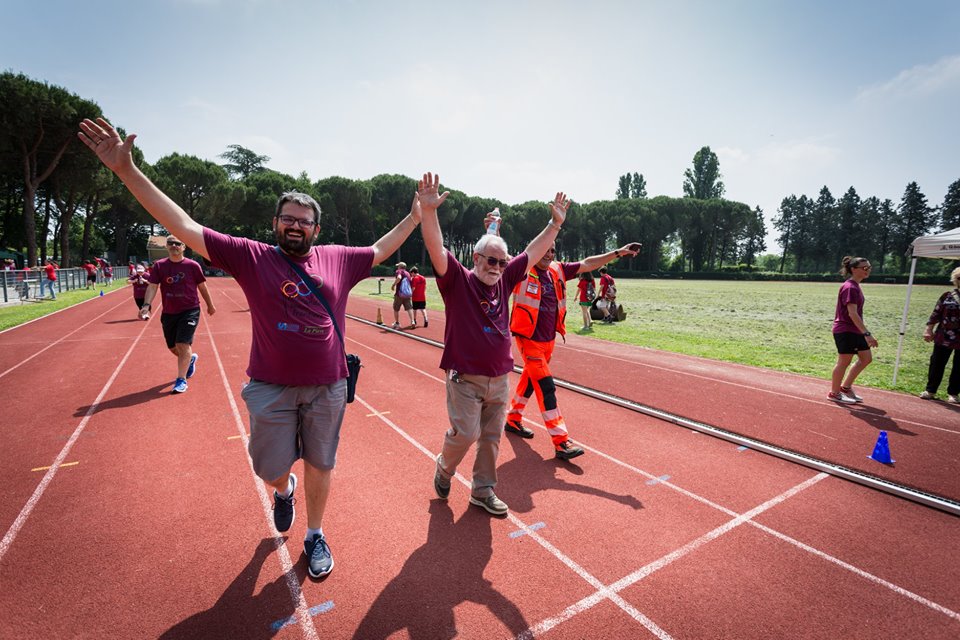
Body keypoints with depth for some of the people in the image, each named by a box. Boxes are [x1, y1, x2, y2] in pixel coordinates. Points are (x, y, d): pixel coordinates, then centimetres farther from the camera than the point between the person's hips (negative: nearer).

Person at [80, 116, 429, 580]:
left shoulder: (338, 259, 3)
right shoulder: (251, 257, -3)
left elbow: (380, 250, 16)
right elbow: (186, 228, -4)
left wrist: (415, 216, 17)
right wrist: (127, 171, -9)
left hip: (328, 388, 1)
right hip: (272, 388, -1)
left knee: (320, 465, 15)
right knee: (272, 468, 13)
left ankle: (315, 535, 38)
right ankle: (284, 491, 52)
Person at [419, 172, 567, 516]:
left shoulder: (504, 281, 6)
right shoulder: (457, 280, -8)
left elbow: (532, 251, 12)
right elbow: (436, 249, -22)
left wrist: (556, 223, 10)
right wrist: (428, 210, -36)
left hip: (499, 379, 5)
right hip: (465, 378, -5)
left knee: (491, 438, 12)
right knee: (466, 433, -5)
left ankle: (482, 490, 30)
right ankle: (444, 467, 27)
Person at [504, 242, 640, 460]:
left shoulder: (557, 270, 6)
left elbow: (587, 264, 11)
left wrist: (618, 252, 12)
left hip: (549, 340, 7)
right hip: (529, 340, -7)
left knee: (530, 379, 19)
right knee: (546, 387, -8)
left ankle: (513, 420, 39)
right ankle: (561, 443, -2)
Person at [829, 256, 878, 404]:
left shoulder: (855, 286, 11)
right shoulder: (850, 287, -18)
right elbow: (852, 313, -25)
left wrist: (864, 333, 21)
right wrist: (866, 334, -26)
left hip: (855, 331, 10)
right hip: (845, 331, -10)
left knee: (866, 358, 14)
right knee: (844, 362, 0)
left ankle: (846, 387, 24)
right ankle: (834, 393, 13)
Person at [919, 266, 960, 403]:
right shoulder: (947, 296, 1)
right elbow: (936, 314, 5)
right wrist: (929, 329, -1)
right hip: (943, 337, 0)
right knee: (937, 364, 6)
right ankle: (930, 390, 16)